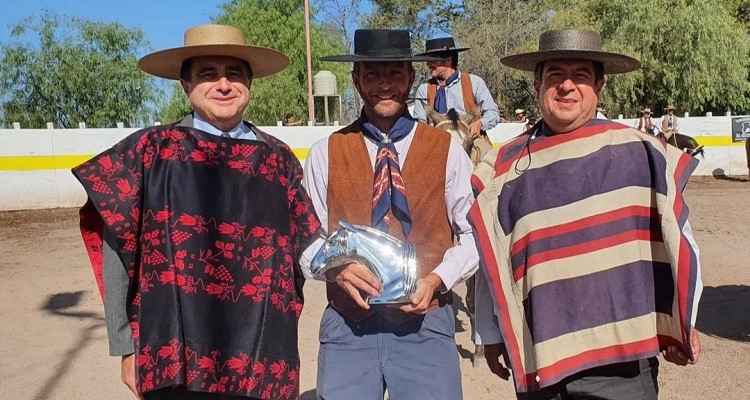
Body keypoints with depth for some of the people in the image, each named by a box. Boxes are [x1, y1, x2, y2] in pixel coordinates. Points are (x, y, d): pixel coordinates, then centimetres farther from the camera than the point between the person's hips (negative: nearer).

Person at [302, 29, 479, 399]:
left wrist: (437, 279, -12)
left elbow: (474, 234, 3)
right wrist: (337, 267, -17)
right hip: (347, 324, 1)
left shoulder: (447, 150, 1)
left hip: (426, 322, 0)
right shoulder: (324, 154, 1)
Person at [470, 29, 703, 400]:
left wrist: (682, 323, 5)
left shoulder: (638, 152, -2)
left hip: (622, 356, -1)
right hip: (540, 358, 1)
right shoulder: (506, 166, 0)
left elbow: (676, 238, 3)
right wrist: (492, 335, 8)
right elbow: (491, 259, 5)